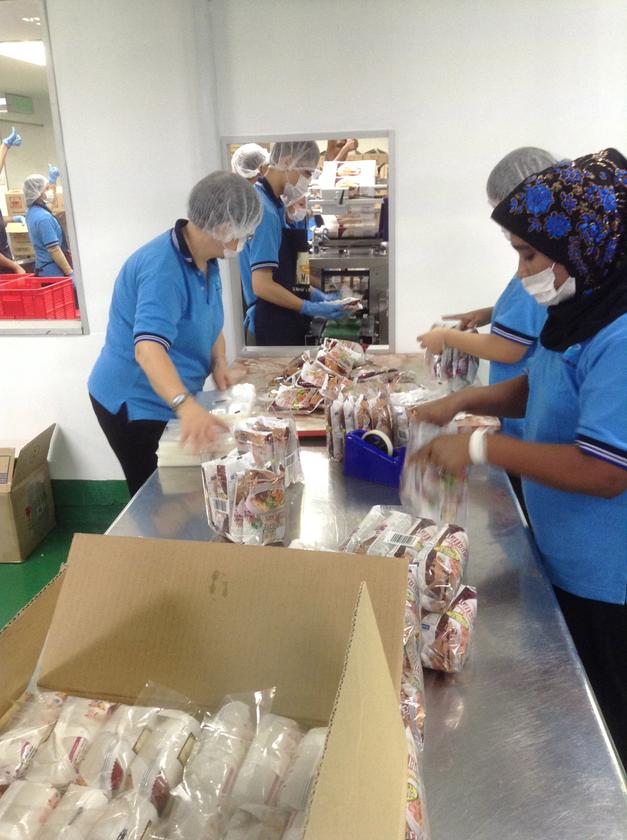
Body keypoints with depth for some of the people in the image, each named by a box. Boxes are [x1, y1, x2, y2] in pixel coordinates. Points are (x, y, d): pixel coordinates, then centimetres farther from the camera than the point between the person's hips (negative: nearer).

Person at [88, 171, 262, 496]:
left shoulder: (207, 259, 2)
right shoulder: (163, 268, -27)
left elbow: (209, 322, 14)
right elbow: (148, 347, -40)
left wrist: (219, 361, -6)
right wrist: (187, 406, -55)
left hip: (169, 399, 9)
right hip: (135, 404, -9)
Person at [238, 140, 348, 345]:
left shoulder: (275, 204, 11)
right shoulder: (264, 209, -18)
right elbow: (262, 285, -22)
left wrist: (309, 292, 11)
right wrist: (309, 308, -16)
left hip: (286, 324, 9)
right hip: (271, 328, -9)